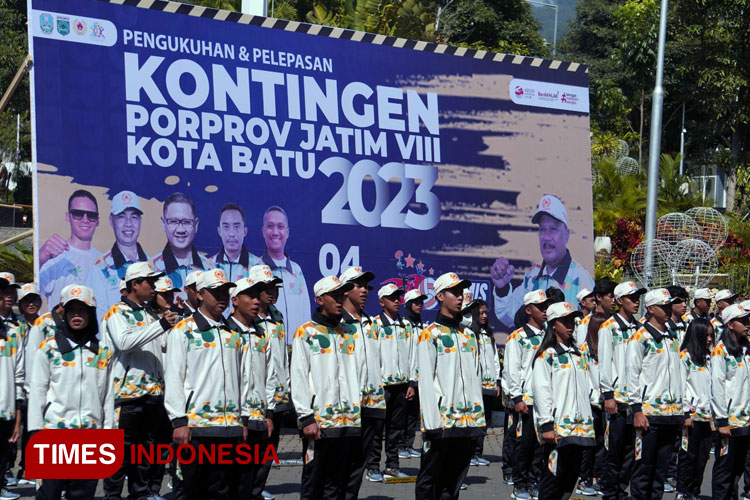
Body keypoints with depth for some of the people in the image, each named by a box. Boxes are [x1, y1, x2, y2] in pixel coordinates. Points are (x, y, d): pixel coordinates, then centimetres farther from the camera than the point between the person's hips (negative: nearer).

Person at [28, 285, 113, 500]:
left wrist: (108, 429, 7)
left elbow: (108, 393, 10)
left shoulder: (102, 350, 10)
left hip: (91, 428, 3)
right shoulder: (48, 348, 2)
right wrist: (35, 431, -4)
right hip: (55, 428, -3)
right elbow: (37, 391, 1)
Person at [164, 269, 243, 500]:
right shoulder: (183, 331, 0)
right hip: (196, 426, -5)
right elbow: (173, 377, -5)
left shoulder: (234, 333, 16)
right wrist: (179, 421, -12)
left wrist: (243, 420, 13)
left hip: (230, 427, 5)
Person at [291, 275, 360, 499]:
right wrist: (306, 418, -13)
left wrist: (358, 411, 10)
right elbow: (299, 378, -6)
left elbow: (357, 372, 17)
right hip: (319, 422, -5)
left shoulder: (349, 333, 16)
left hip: (350, 421, 5)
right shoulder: (305, 333, -1)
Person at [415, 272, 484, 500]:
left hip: (468, 422, 6)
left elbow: (475, 377, 15)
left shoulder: (469, 336, 16)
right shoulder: (431, 335, -3)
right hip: (442, 421, -6)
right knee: (429, 481, 0)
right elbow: (426, 382, -8)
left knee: (454, 482, 10)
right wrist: (432, 424, -14)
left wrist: (478, 419, 9)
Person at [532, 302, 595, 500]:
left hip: (579, 425, 7)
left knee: (572, 474, 6)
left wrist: (588, 420, 15)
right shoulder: (546, 355, -3)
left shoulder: (577, 354, 19)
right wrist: (546, 426, -17)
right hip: (558, 427, -7)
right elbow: (541, 391, -10)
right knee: (554, 474, -8)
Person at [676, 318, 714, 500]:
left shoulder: (709, 358, 15)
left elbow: (713, 386, 16)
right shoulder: (685, 357, -4)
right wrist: (686, 413, -12)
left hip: (708, 415, 6)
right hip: (692, 415, -6)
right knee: (688, 455, -2)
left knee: (703, 456, 6)